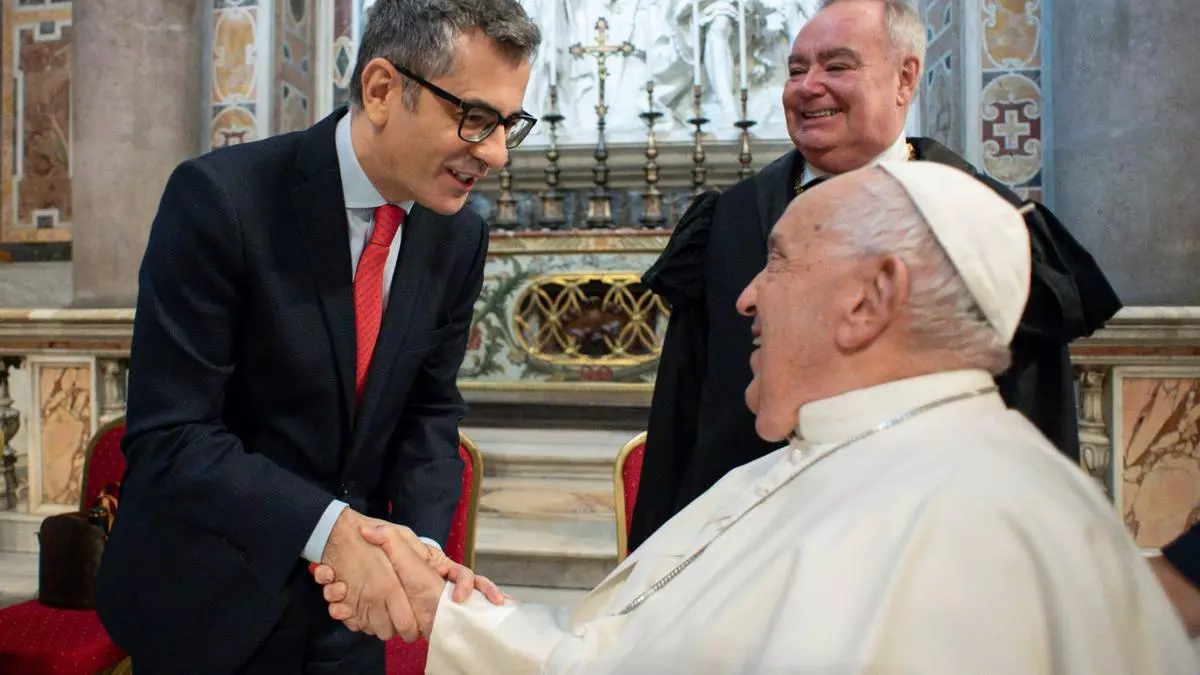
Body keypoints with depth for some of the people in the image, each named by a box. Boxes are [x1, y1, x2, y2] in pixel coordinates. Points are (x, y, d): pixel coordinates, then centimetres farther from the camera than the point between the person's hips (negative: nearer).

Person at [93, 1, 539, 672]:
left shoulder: (460, 238, -5)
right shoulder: (221, 197, -21)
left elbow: (428, 412, 1)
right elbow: (168, 435, -22)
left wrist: (422, 543, -15)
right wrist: (331, 528, -33)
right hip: (205, 596, -4)